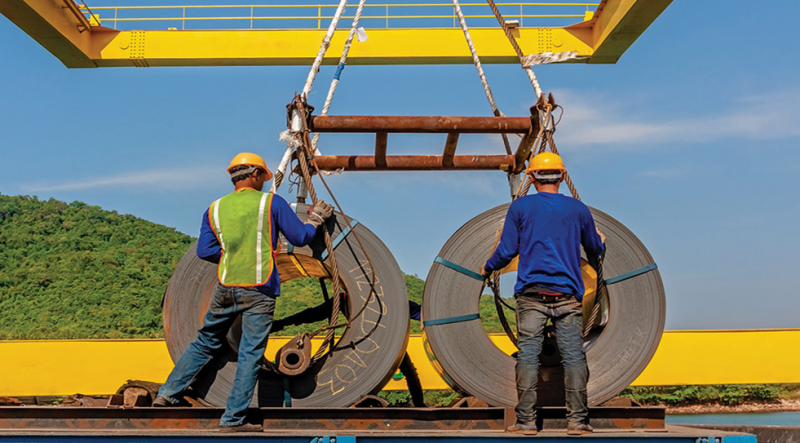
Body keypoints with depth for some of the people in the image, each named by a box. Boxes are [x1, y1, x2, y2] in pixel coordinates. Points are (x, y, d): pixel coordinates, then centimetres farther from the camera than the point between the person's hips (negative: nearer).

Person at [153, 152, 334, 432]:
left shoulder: (215, 208, 9)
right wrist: (314, 220, 20)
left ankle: (168, 393, 25)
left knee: (206, 342, 21)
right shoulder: (271, 202, -1)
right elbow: (300, 238, 2)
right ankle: (233, 419, 4)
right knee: (250, 354, 1)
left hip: (225, 288, 4)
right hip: (259, 290, -4)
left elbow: (205, 251, 3)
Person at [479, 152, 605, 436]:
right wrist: (600, 241, 46)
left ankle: (526, 421, -1)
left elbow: (507, 251, 2)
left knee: (528, 356, 0)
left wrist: (487, 268, 22)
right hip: (568, 295, 1)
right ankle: (577, 420, 0)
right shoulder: (578, 209, 10)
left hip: (532, 294, -1)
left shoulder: (520, 207, 4)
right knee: (574, 356, 2)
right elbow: (595, 250, 22)